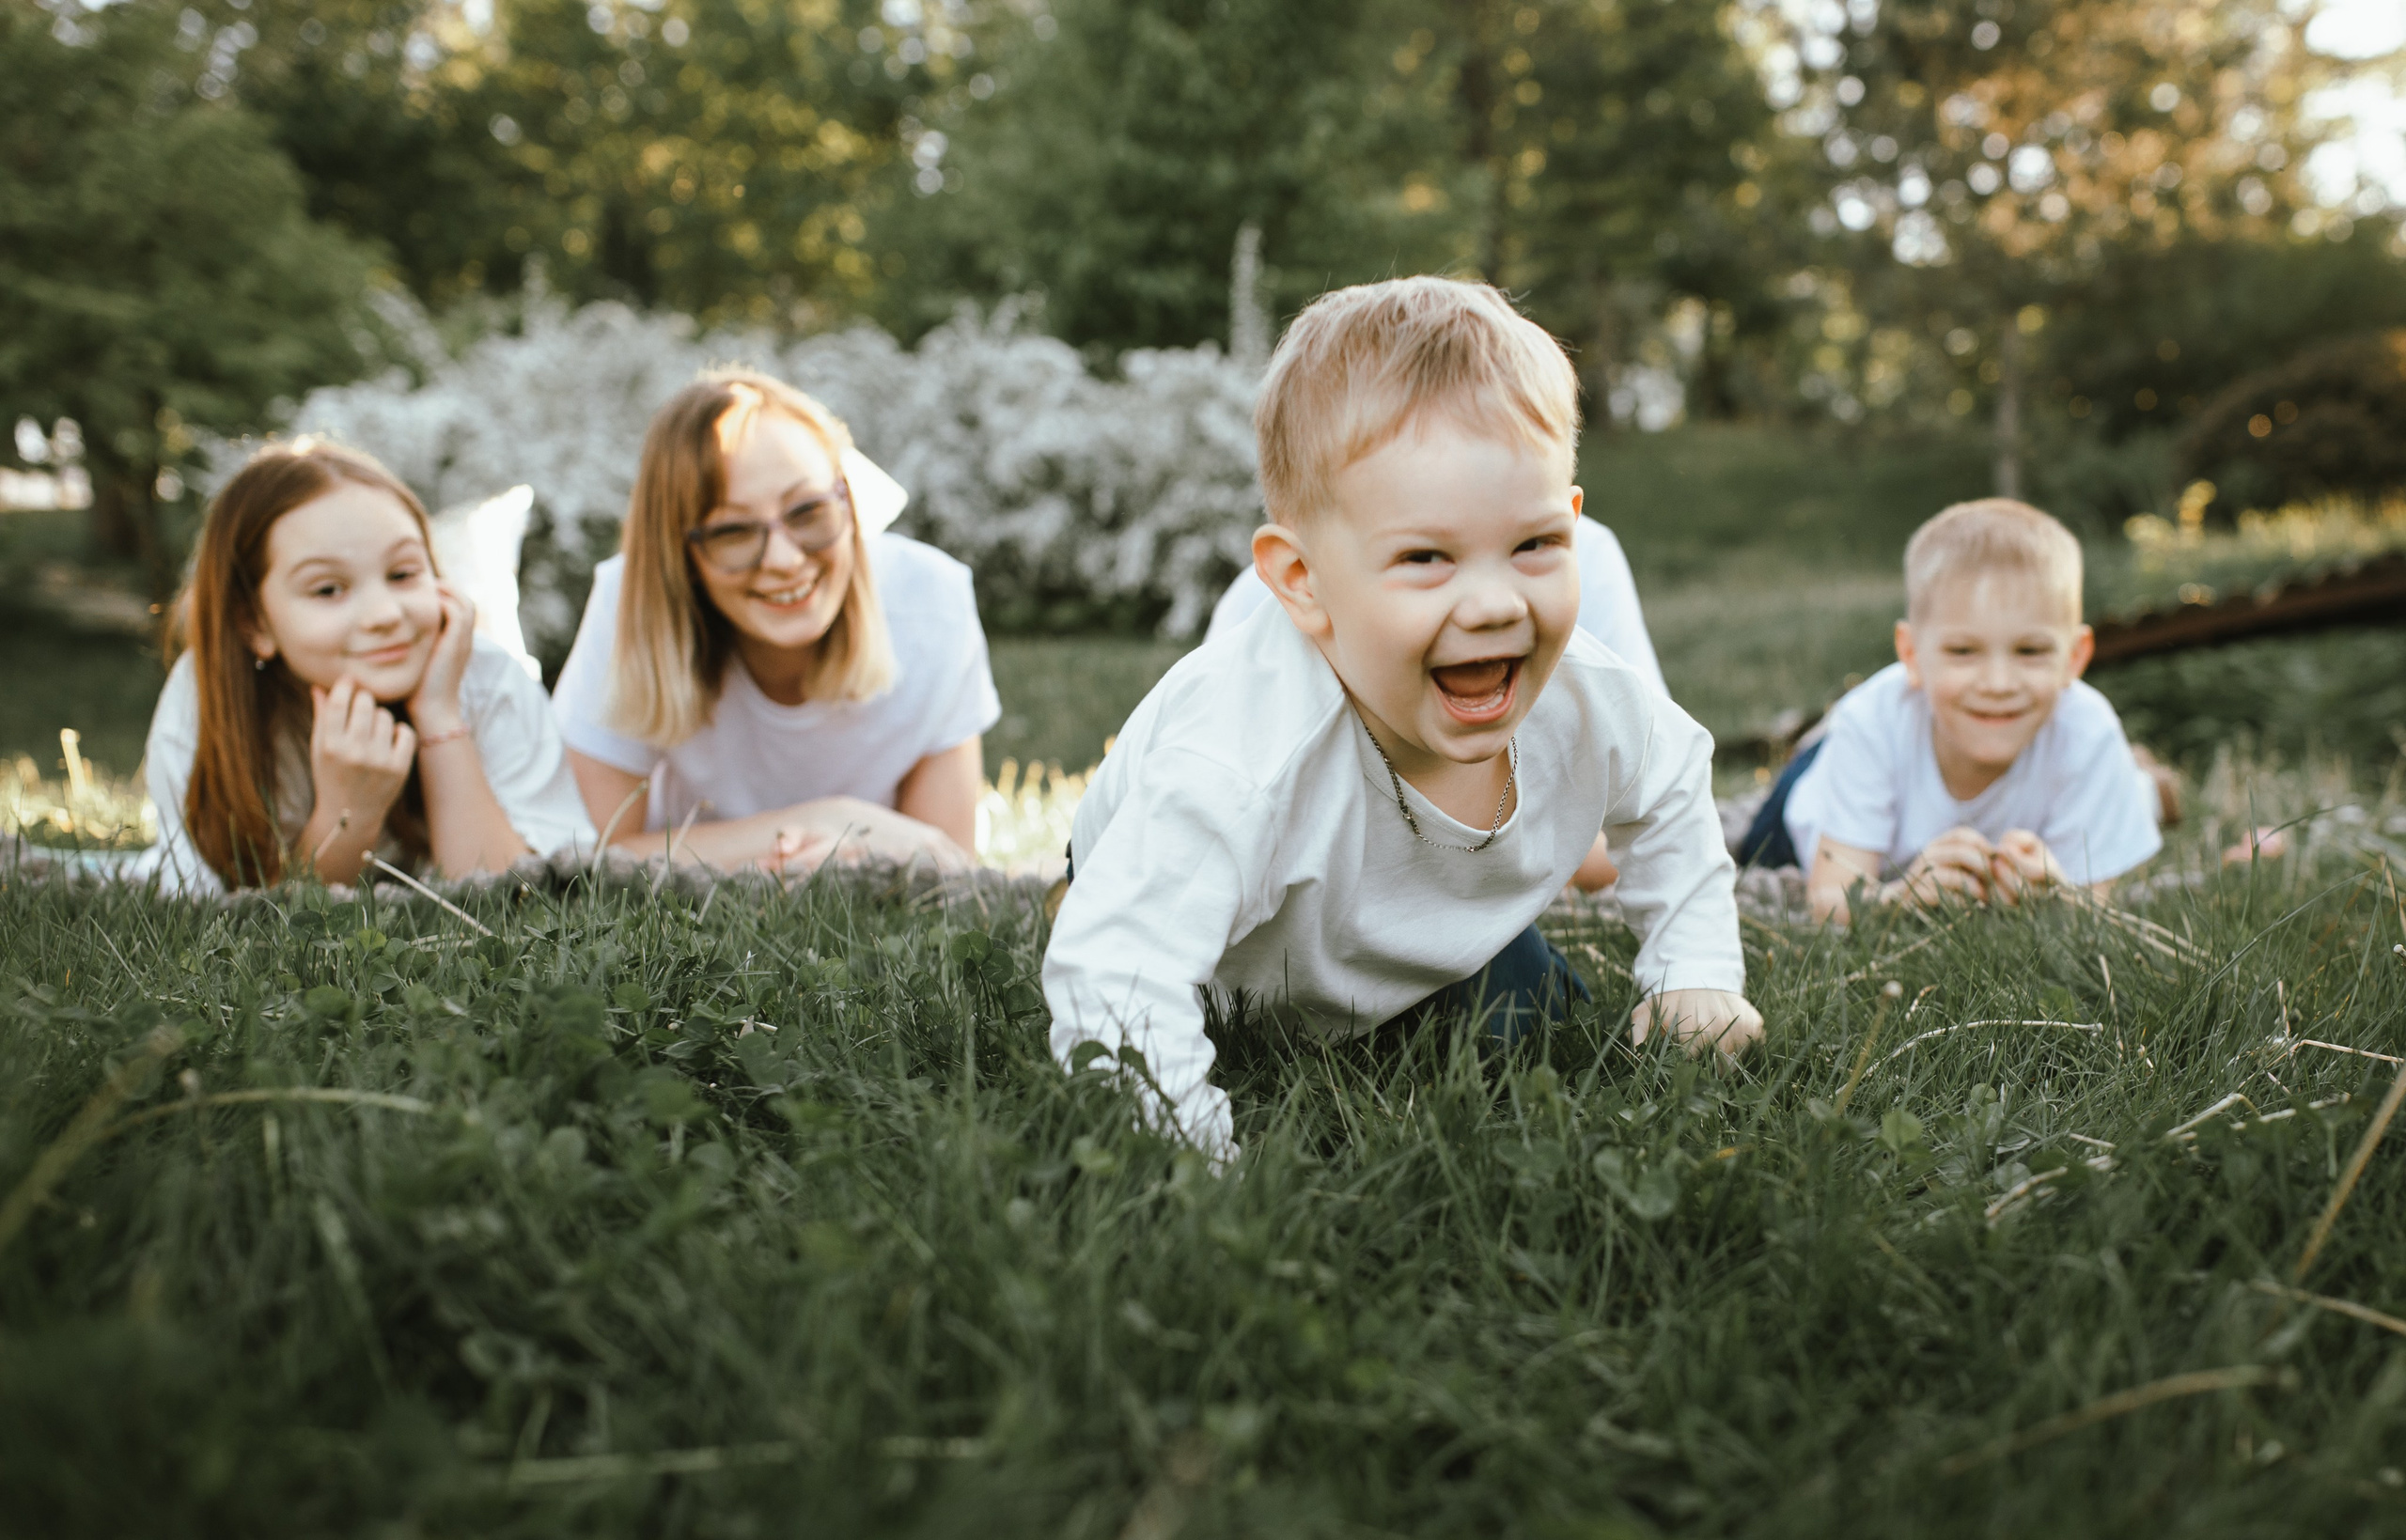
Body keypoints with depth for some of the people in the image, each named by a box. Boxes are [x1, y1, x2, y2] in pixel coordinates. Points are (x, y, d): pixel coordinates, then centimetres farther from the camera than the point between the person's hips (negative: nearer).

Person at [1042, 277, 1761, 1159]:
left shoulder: (1590, 700, -29)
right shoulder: (1240, 758, -50)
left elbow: (1672, 790, -4)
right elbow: (1113, 980, -50)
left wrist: (1696, 975, -6)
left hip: (1439, 941, 4)